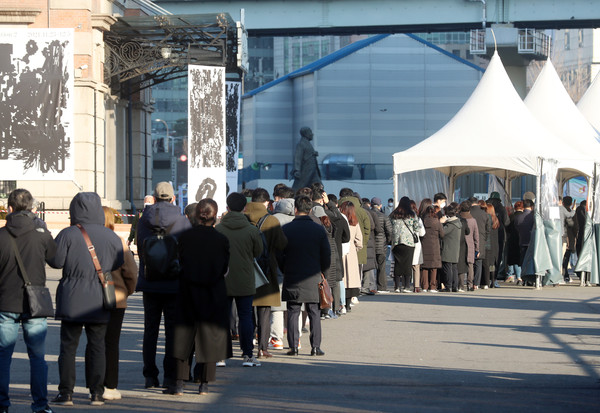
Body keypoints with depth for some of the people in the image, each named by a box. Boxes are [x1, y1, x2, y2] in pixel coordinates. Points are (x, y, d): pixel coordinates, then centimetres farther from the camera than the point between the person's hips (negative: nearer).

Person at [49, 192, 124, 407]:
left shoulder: (68, 234, -9)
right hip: (99, 300, 2)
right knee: (97, 345, 8)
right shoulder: (111, 236, 1)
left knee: (68, 345, 3)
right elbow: (118, 263, 9)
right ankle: (96, 393, 7)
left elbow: (56, 261, -10)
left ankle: (66, 392, 1)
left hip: (72, 298, -2)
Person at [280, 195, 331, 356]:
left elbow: (280, 254, -1)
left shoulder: (286, 229, -6)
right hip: (313, 279, 1)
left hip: (292, 278, -1)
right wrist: (321, 271, 18)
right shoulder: (319, 229, -3)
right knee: (314, 313, 7)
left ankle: (293, 346, 2)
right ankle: (315, 347, 5)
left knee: (293, 313, 5)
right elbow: (326, 256, 1)